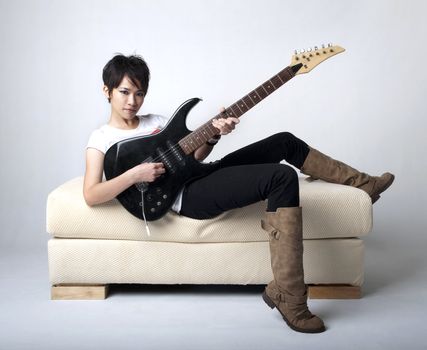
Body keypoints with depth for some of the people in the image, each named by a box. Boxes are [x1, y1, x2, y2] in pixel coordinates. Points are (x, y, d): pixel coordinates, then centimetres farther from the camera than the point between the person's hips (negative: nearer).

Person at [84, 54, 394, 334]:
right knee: (283, 178, -25)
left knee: (285, 142, 6)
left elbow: (190, 157, 14)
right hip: (189, 196, -8)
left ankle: (362, 184, 21)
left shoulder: (157, 121, 20)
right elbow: (91, 195, -11)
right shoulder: (101, 139, 2)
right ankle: (288, 298, -25)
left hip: (203, 177, 8)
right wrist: (135, 174, -22)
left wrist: (213, 136, -6)